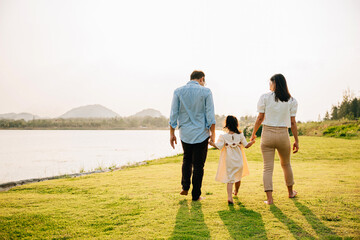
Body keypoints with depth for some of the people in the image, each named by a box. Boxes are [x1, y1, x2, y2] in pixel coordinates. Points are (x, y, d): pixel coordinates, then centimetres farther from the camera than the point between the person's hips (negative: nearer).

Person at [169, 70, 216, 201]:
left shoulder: (178, 92, 0)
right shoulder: (206, 92, -6)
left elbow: (173, 114, -1)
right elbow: (210, 115, -8)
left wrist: (172, 133, 5)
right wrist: (212, 133, 0)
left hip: (185, 133, 3)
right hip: (201, 133, -2)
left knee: (187, 160, 24)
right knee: (198, 165, 6)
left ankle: (185, 187, 19)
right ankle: (196, 195, 11)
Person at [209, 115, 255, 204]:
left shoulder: (223, 137, -10)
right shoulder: (240, 135, -3)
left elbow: (219, 146, -18)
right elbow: (246, 145, -2)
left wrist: (210, 142, -7)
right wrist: (253, 141, 12)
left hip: (229, 163, -2)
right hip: (239, 162, 2)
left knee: (230, 180, -2)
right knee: (238, 178, 24)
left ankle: (230, 196, -21)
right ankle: (236, 192, 47)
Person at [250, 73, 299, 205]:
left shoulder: (265, 97, -3)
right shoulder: (291, 100, 2)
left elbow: (260, 118, -3)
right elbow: (292, 122, 0)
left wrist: (253, 134, 9)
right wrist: (296, 141, 6)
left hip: (267, 134, -2)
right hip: (283, 135, 2)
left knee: (268, 167, 1)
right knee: (286, 164, 22)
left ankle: (269, 198, -5)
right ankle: (290, 192, 38)